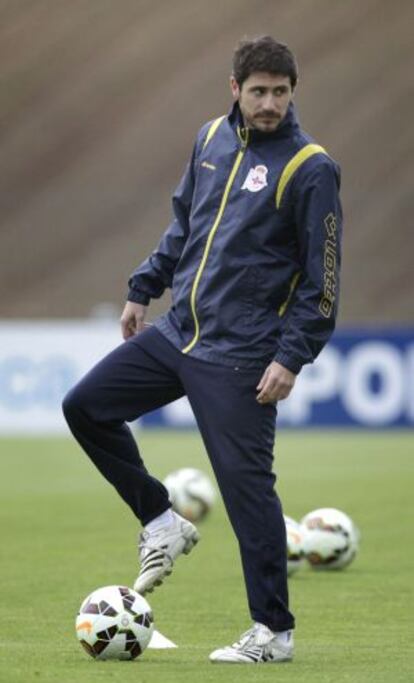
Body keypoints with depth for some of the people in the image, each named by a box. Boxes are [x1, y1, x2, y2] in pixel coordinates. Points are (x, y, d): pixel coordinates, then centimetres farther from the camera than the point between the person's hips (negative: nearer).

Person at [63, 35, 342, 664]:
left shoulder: (310, 168, -12)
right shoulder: (212, 139, 7)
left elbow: (322, 278, -12)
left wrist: (292, 357, -17)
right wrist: (145, 288, 17)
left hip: (240, 358, -7)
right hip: (177, 331, 7)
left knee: (246, 484, -6)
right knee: (86, 407, 4)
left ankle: (274, 632, 4)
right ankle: (162, 524, 17)